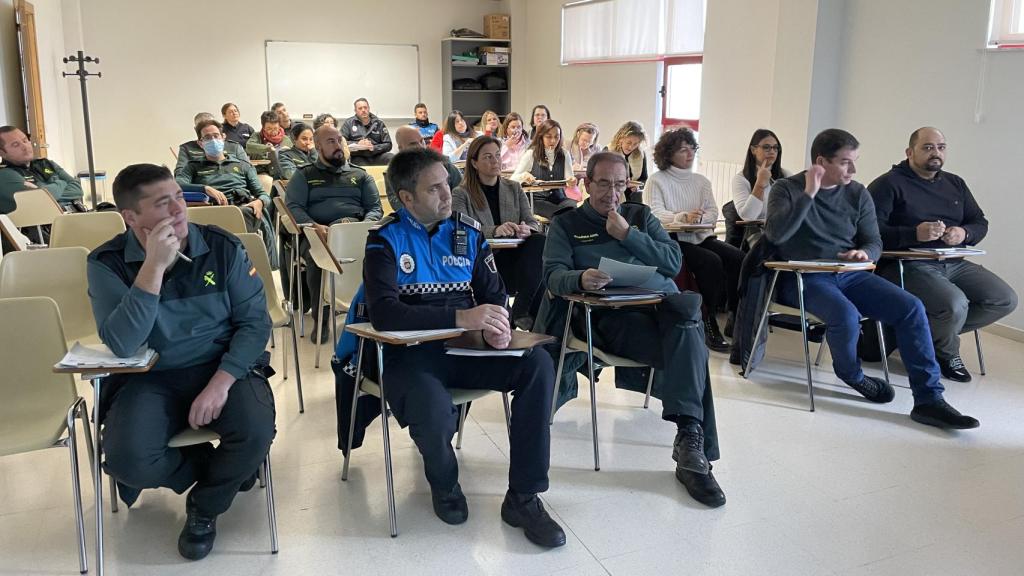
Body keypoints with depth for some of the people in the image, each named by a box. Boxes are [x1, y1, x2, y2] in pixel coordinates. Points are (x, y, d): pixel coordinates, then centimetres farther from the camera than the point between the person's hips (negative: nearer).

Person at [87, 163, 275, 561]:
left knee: (257, 432, -27)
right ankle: (221, 470, 7)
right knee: (127, 462, -26)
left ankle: (205, 507, 6)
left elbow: (255, 321, -6)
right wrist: (154, 266, -29)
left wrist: (221, 382, -20)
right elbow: (121, 345, -22)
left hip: (221, 367, 1)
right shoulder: (107, 264, -9)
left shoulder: (223, 247, -6)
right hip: (147, 379, 0)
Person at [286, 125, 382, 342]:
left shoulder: (360, 174, 28)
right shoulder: (303, 175, 23)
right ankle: (320, 320, -27)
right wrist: (314, 226, -13)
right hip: (316, 233, -1)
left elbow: (376, 208, 17)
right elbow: (293, 208, 9)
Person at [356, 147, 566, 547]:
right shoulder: (386, 239, -5)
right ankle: (444, 485, 3)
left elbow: (494, 293, 11)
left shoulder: (468, 231, 8)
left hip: (464, 348, 4)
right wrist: (461, 317, -30)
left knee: (539, 365, -21)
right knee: (434, 411, -35)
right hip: (410, 353, -4)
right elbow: (383, 313, -20)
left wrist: (496, 326, -15)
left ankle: (523, 498, -10)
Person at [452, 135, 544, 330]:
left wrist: (526, 230, -16)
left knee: (540, 241, -29)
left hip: (515, 258, 4)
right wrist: (494, 230, -28)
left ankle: (523, 310, -30)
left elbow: (533, 223, 10)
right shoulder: (461, 194, 5)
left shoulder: (514, 188, 19)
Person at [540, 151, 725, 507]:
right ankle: (693, 442, -33)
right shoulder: (566, 224, 19)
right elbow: (554, 275, 1)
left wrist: (628, 235, 3)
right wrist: (580, 279, -23)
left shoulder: (640, 215, 27)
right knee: (689, 340, -34)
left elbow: (674, 261, 13)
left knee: (689, 306, -37)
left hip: (661, 303, 3)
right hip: (610, 315, -3)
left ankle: (690, 440, -40)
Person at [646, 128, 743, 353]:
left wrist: (698, 218, -16)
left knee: (738, 257, -20)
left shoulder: (701, 181, 20)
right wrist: (684, 217, -27)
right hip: (672, 240, -5)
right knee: (711, 261, -30)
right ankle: (709, 324, -19)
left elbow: (713, 213, 8)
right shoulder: (657, 180, 4)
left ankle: (735, 317, -11)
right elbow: (654, 213, -11)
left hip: (700, 236, 6)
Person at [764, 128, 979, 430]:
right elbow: (776, 234, -18)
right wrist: (809, 194, -19)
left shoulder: (858, 193, 10)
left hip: (850, 275, 5)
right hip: (804, 278, -5)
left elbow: (874, 243, 12)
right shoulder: (787, 189, -2)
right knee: (847, 316, -34)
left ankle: (928, 399, -10)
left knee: (912, 307, -15)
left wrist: (865, 253, -12)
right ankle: (853, 376, 0)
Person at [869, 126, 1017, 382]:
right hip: (908, 265, -8)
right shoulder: (889, 184, -4)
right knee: (955, 304, -30)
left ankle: (935, 332, 9)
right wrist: (914, 234, -26)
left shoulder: (955, 183, 20)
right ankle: (946, 352, 5)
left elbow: (980, 222, 19)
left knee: (1006, 300, -7)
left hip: (953, 263, 8)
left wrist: (964, 234, -5)